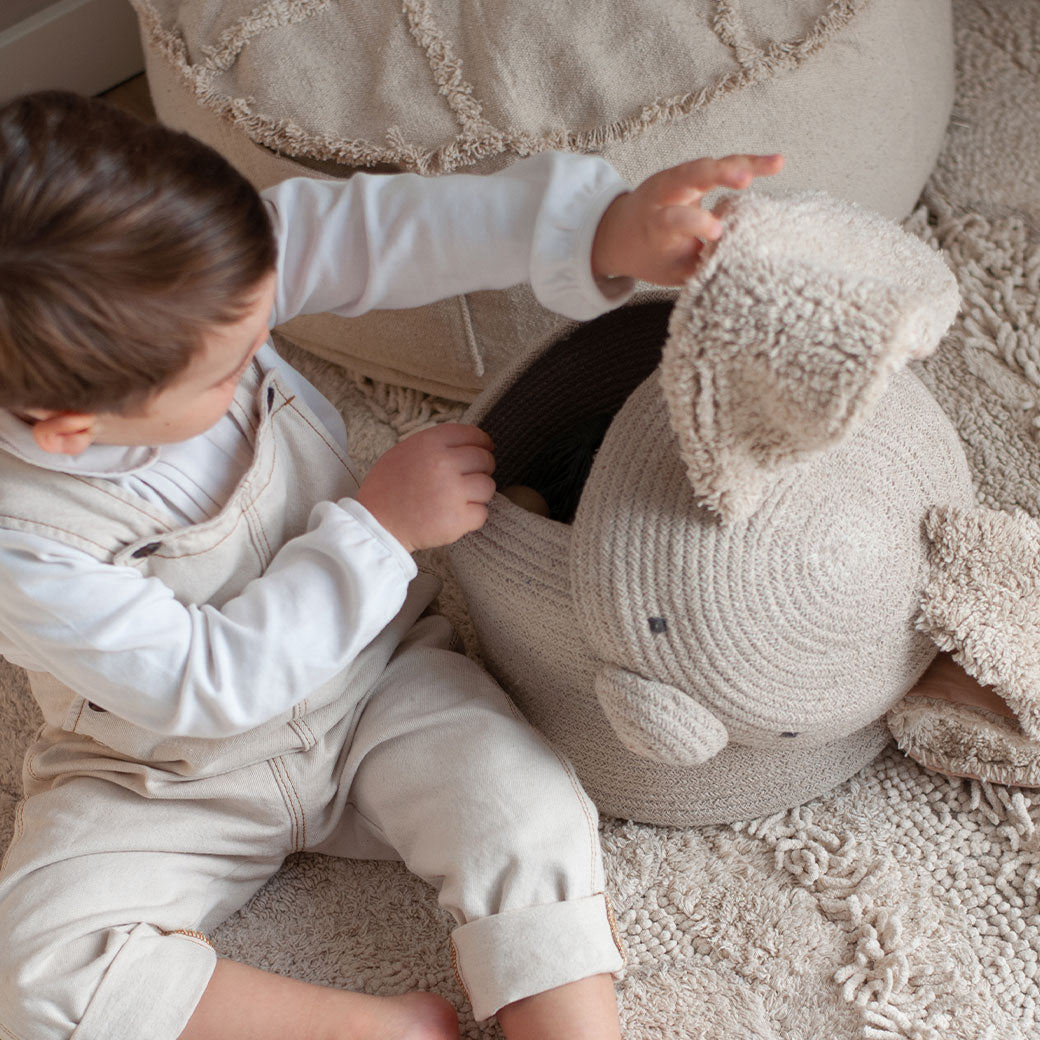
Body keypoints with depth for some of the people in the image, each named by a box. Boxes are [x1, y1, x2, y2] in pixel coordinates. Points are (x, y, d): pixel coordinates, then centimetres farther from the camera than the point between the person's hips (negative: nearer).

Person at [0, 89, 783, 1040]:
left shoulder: (178, 294, -22)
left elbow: (376, 230, -26)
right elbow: (205, 684, -25)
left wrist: (604, 226, -38)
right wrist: (380, 530, -25)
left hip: (376, 676, 3)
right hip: (179, 776, -2)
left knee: (527, 814, -23)